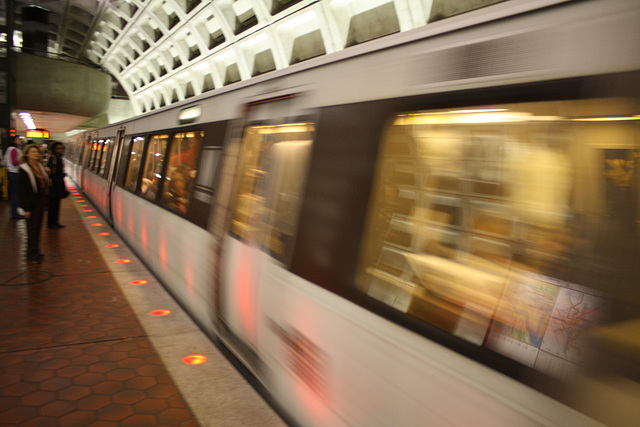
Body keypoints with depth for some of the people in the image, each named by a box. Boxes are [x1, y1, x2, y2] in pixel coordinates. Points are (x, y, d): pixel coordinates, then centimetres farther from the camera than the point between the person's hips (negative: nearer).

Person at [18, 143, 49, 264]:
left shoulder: (40, 167, 10)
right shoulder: (24, 170, -12)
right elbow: (22, 191, -14)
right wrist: (26, 208, -16)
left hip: (41, 202, 7)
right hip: (32, 204, -7)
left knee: (37, 227, 13)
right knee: (32, 229, 0)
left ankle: (34, 252, 24)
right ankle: (32, 255, 9)